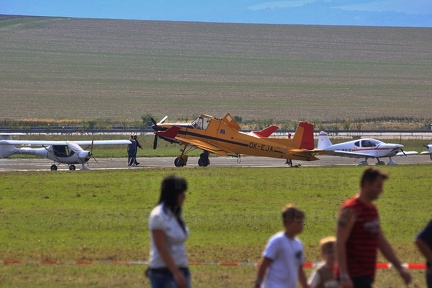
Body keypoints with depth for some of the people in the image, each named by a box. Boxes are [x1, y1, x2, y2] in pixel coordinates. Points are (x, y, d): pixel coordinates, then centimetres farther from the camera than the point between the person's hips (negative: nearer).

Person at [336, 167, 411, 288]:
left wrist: (399, 268, 18)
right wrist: (344, 276, -24)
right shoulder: (351, 210, -12)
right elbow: (340, 244, -17)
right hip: (354, 277, -9)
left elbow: (382, 242, 22)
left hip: (366, 275, 9)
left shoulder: (372, 209, 16)